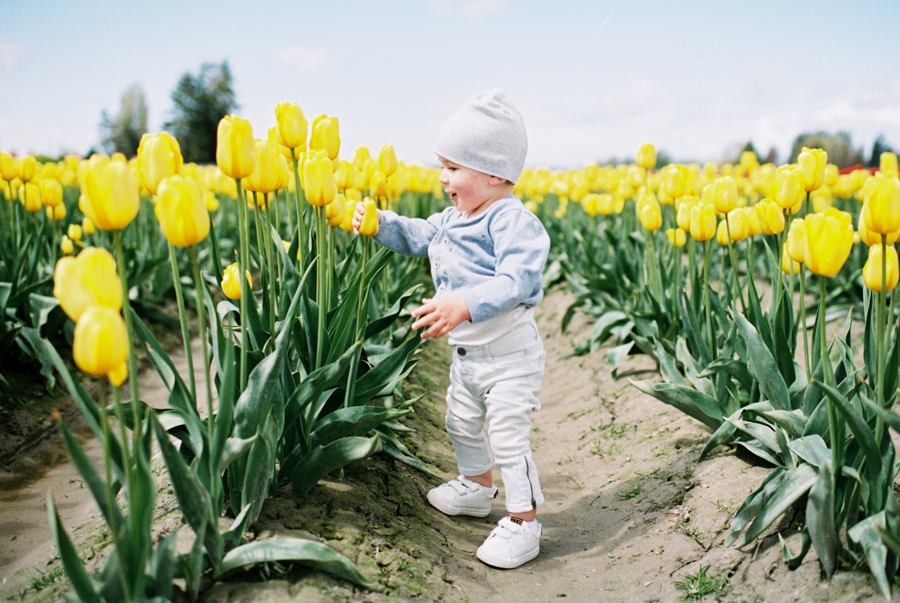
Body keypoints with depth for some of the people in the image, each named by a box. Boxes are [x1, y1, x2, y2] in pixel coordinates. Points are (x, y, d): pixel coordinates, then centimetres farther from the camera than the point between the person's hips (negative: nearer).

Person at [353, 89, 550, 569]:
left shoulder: (513, 221, -23)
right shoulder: (453, 220, 7)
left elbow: (515, 282, -35)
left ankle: (523, 524, 11)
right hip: (466, 351, 10)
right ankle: (477, 487, 48)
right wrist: (381, 223, 8)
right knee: (461, 423, 24)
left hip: (509, 355, -10)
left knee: (507, 439, -4)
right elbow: (419, 237, 23)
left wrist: (465, 305, -46)